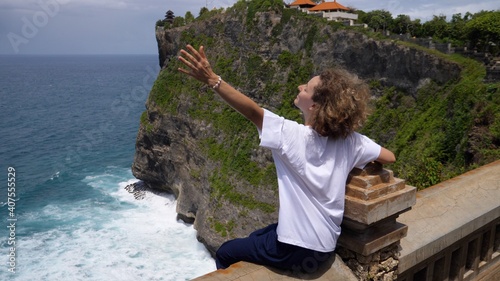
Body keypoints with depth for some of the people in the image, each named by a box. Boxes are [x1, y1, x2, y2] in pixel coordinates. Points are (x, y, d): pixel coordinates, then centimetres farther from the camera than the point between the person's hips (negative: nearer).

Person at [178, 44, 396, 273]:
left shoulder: (293, 135, -23)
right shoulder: (351, 141, -7)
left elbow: (252, 111, -28)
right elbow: (390, 157, 3)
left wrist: (211, 79, -28)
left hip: (295, 250, -7)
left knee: (225, 253, 18)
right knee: (255, 237, 32)